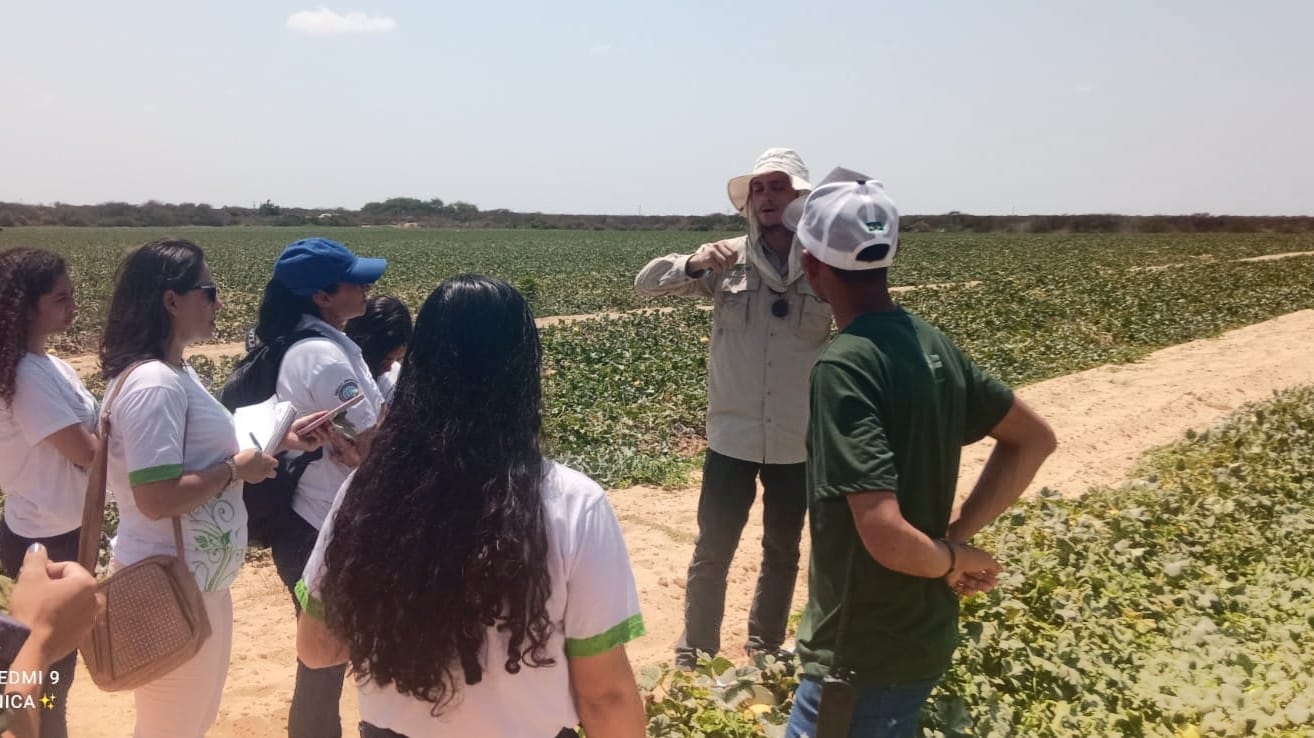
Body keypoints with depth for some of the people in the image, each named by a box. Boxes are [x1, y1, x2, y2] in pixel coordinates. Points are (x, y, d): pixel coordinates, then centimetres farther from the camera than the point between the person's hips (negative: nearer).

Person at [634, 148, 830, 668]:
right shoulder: (728, 261, -5)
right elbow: (646, 284, -8)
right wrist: (693, 264, -26)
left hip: (798, 441, 1)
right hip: (733, 436, 0)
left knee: (782, 553, 18)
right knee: (711, 554, 7)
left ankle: (765, 653, 38)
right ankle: (693, 657, 25)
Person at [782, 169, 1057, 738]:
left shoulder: (843, 367, -25)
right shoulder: (930, 343, 0)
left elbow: (887, 537, -31)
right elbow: (1033, 439, 11)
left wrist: (953, 559, -9)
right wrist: (957, 536, 2)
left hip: (864, 655, -8)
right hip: (924, 635, 8)